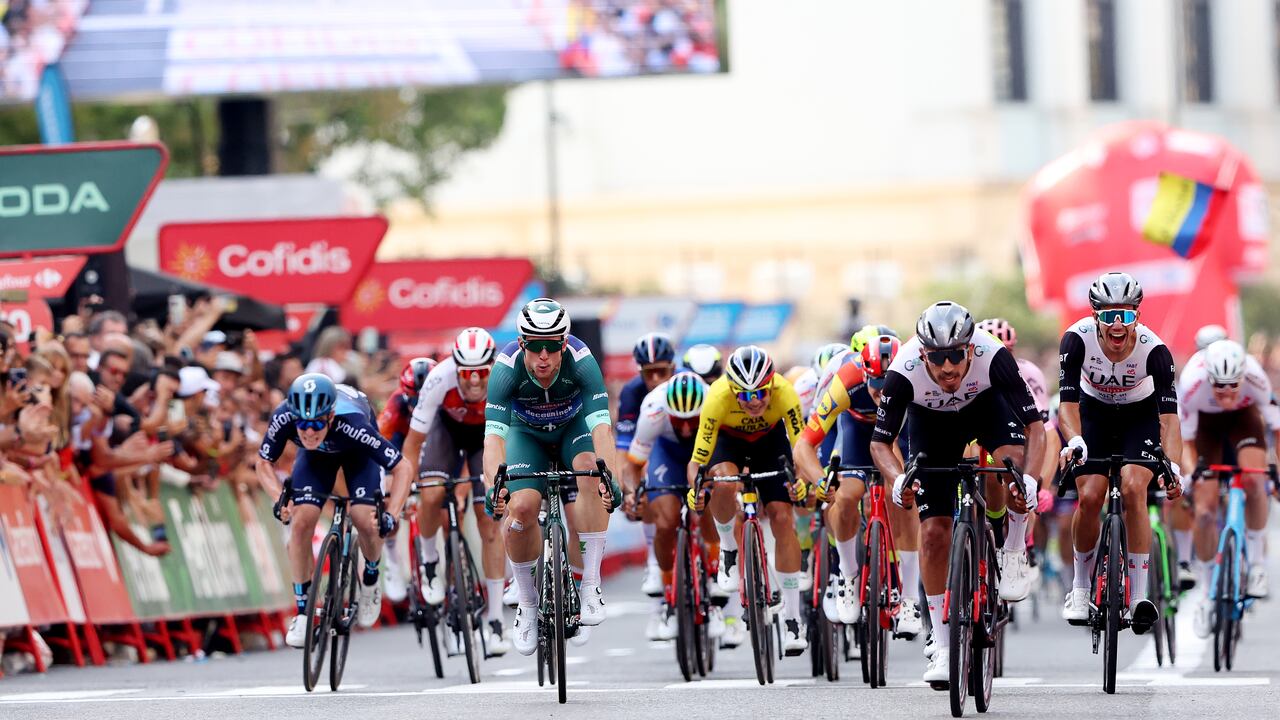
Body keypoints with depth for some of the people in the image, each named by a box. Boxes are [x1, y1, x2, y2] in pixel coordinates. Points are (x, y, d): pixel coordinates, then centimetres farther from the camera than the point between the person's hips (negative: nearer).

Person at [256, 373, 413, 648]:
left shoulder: (351, 423, -43)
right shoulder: (284, 418, -36)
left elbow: (402, 468, -35)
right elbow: (264, 463, -16)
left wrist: (390, 516, -44)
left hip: (356, 451, -2)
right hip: (316, 455, 2)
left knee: (365, 521, -21)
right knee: (301, 522, -16)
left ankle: (370, 581, 12)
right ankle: (302, 611, -2)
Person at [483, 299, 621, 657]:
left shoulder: (581, 362, -33)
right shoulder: (507, 368, -33)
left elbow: (601, 424, -41)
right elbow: (494, 434, -40)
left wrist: (608, 476, -57)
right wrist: (493, 487, -56)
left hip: (574, 427, 0)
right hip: (527, 435, 0)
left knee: (589, 470, -33)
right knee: (520, 507, -22)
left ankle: (591, 585, -26)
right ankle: (528, 604, 2)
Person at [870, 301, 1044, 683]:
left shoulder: (993, 356, -37)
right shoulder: (904, 372, -36)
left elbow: (1035, 425, -32)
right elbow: (880, 441, -23)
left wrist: (1030, 479, -48)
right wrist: (899, 479, -43)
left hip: (986, 403, -1)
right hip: (930, 420, 1)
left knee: (1013, 461, -34)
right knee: (934, 531, -8)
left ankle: (1013, 553, -8)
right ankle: (942, 644, 4)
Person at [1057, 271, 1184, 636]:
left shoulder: (1154, 350, -31)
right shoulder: (1078, 339, -29)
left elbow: (1169, 417, -32)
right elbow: (1068, 403, -28)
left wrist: (1173, 467, -48)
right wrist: (1075, 441, -48)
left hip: (1140, 416, -1)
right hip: (1093, 413, 1)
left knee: (1134, 489, -23)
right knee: (1089, 496, -16)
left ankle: (1138, 597, -18)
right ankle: (1080, 587, 8)